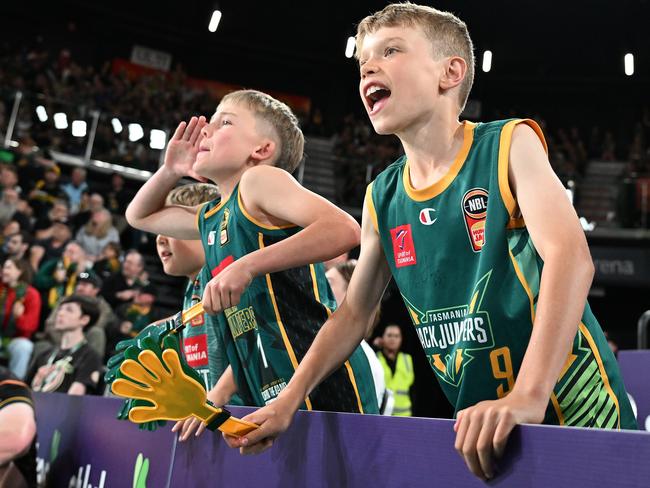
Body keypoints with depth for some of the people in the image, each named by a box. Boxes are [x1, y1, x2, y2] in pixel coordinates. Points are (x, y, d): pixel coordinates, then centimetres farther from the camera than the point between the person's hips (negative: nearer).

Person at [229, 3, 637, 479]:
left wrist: (528, 395, -37)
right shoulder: (382, 198, 3)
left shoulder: (509, 144, -11)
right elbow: (354, 313, 10)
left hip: (570, 411, -4)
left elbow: (570, 257, -25)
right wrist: (288, 400, 2)